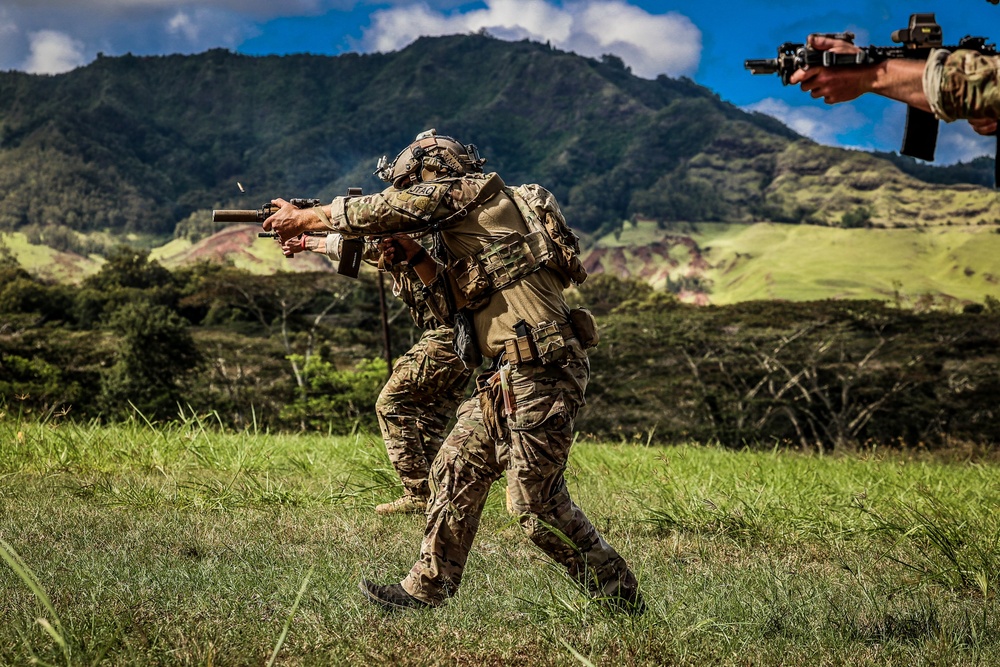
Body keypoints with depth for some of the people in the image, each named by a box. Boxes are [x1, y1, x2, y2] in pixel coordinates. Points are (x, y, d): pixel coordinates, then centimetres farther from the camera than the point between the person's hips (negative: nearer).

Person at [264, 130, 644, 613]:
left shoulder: (477, 192, -5)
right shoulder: (466, 226, 22)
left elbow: (381, 210, -3)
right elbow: (459, 298, 27)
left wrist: (304, 217, 10)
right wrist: (411, 250, 17)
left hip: (539, 373, -10)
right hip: (509, 376, 10)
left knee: (536, 502, -5)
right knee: (457, 470, 11)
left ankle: (621, 601, 5)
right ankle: (426, 589, 19)